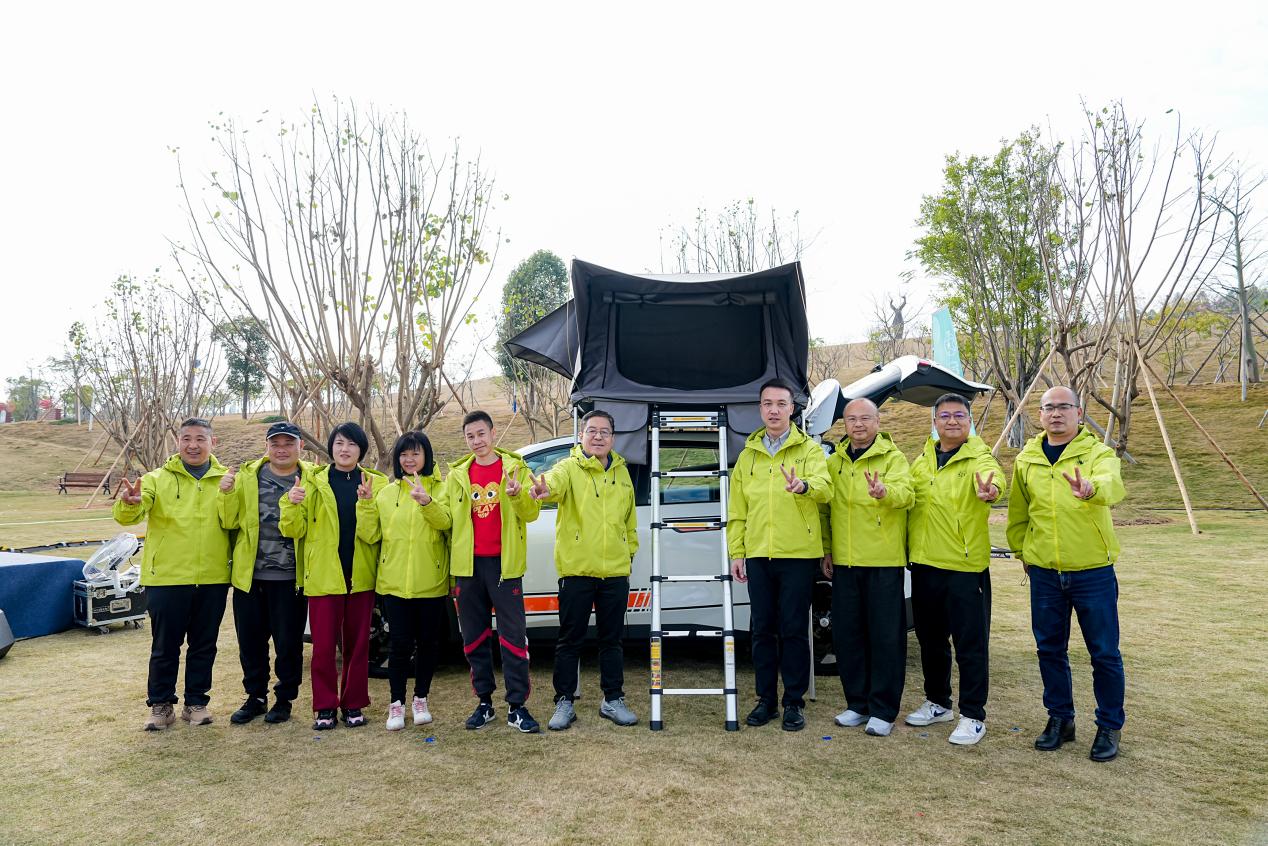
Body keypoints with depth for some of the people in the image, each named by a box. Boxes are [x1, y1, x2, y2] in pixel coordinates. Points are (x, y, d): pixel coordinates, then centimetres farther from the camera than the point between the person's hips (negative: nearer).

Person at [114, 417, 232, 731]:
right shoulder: (158, 478, 1)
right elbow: (128, 517, -12)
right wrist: (130, 503, -33)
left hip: (212, 579, 1)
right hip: (167, 578, -1)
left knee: (204, 645, 12)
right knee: (165, 646, 8)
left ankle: (196, 702, 25)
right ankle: (160, 704, 23)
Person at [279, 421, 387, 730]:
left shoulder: (376, 483, 4)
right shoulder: (313, 481, 4)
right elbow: (294, 530, 1)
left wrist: (367, 504, -21)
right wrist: (292, 505, -17)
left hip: (360, 576, 1)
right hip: (323, 575, 0)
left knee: (358, 643, 8)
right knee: (324, 644, 1)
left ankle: (354, 704, 21)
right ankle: (325, 707, 15)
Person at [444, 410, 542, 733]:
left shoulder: (514, 468, 2)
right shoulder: (457, 475, 11)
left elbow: (531, 513, -5)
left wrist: (517, 495, -23)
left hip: (504, 564, -3)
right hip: (469, 564, 3)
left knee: (513, 636, -2)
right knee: (474, 637, 10)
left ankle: (517, 706, 6)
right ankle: (484, 702, 23)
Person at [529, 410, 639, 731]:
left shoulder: (621, 472, 11)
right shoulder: (570, 468, -5)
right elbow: (557, 480, -30)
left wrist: (629, 552, 16)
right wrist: (546, 488, -53)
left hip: (615, 571, 4)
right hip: (576, 570, -4)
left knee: (612, 640, 13)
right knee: (569, 640, 5)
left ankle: (613, 700, 26)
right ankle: (564, 703, 18)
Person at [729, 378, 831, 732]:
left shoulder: (809, 449, 2)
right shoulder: (748, 454, 12)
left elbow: (824, 488, -17)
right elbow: (737, 510, 13)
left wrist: (804, 486, -39)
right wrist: (736, 552, 6)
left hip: (798, 555, -3)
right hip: (758, 556, 3)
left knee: (794, 629, 2)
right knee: (762, 629, 8)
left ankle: (794, 702, 15)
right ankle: (766, 699, 20)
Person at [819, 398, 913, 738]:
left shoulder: (893, 458, -3)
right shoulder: (834, 462, 11)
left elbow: (905, 493, -23)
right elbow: (825, 509, 16)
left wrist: (885, 491, -45)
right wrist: (825, 550, 9)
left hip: (884, 562, -4)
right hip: (844, 562, 5)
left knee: (886, 636, 1)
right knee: (846, 634, 10)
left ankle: (883, 711, 13)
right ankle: (858, 704, 25)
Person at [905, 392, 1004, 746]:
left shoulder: (978, 458, -8)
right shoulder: (921, 462, 9)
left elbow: (991, 474, -31)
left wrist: (990, 488, -54)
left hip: (965, 567, -6)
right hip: (924, 565, 6)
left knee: (970, 646, 2)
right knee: (930, 640, 17)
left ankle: (973, 716, 16)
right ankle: (938, 703, 34)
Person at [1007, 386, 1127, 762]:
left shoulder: (1098, 453, -6)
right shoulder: (1026, 460, 4)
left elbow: (1112, 485, -30)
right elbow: (1017, 514, 16)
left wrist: (1091, 488, -51)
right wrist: (1023, 552, 14)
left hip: (1093, 572, -3)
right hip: (1044, 574, 3)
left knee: (1105, 653, 5)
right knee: (1050, 650, 12)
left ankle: (1110, 726, 23)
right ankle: (1060, 719, 29)